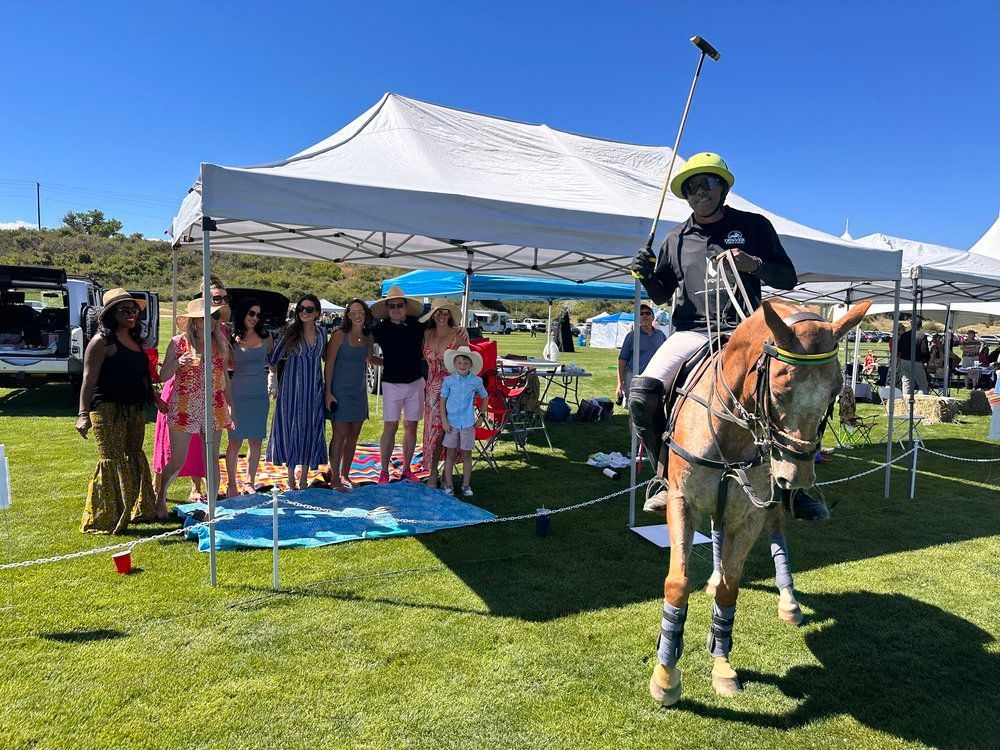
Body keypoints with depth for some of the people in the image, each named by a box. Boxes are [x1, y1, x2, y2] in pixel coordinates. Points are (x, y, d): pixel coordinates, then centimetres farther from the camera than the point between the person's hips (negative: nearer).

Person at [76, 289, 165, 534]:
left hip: (135, 410, 8)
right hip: (108, 410, -8)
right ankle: (104, 520, 4)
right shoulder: (102, 341, -10)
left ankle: (134, 509, 30)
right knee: (112, 463, -6)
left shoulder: (134, 339, 14)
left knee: (133, 460, 16)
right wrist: (84, 414, -24)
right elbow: (89, 380, -16)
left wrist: (155, 398, 29)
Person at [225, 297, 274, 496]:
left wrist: (272, 375, 5)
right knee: (235, 441, 1)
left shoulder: (265, 337, 6)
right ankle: (231, 484, 15)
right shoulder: (232, 339, 1)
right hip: (238, 395, -2)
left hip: (260, 395, 2)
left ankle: (249, 482, 19)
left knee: (256, 441, 6)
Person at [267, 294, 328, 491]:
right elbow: (273, 359, 1)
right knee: (291, 428, 1)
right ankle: (291, 478, 14)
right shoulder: (290, 331, -4)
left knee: (311, 429, 5)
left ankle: (304, 477, 18)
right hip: (292, 388, -2)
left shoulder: (321, 333, 5)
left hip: (314, 389, 3)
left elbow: (328, 358, 18)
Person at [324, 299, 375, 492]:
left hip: (359, 391, 5)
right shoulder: (339, 335, -9)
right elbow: (329, 365, -9)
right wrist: (328, 393, -12)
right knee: (340, 434, -5)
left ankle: (345, 475, 22)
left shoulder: (369, 338, 6)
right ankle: (334, 478, 5)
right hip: (340, 391, -5)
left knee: (353, 436, 9)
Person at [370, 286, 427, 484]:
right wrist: (386, 363, 0)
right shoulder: (380, 329, -2)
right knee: (390, 427, -2)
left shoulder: (418, 326, -1)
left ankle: (406, 469, 19)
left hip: (415, 382, 2)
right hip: (392, 384, -2)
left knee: (411, 426, 8)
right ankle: (384, 471, 9)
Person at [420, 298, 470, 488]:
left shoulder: (458, 334, -5)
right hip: (433, 389, 4)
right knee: (433, 429, 5)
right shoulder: (427, 334, 8)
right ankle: (432, 473, 16)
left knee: (450, 430, -2)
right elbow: (424, 357, 16)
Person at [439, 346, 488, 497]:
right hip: (451, 423, 0)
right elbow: (442, 401, 0)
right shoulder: (448, 380, -5)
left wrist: (481, 416, 8)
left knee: (467, 455, 9)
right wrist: (444, 420, -5)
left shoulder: (476, 381, -2)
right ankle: (448, 485, 16)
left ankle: (466, 485, 20)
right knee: (450, 454, 7)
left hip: (468, 423, 1)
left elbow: (484, 398, 13)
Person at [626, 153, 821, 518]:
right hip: (690, 331, 1)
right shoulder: (677, 238, 16)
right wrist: (646, 275, 0)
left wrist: (753, 264, -10)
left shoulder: (754, 226, 10)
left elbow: (788, 278, 9)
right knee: (642, 394, -23)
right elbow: (661, 295, 22)